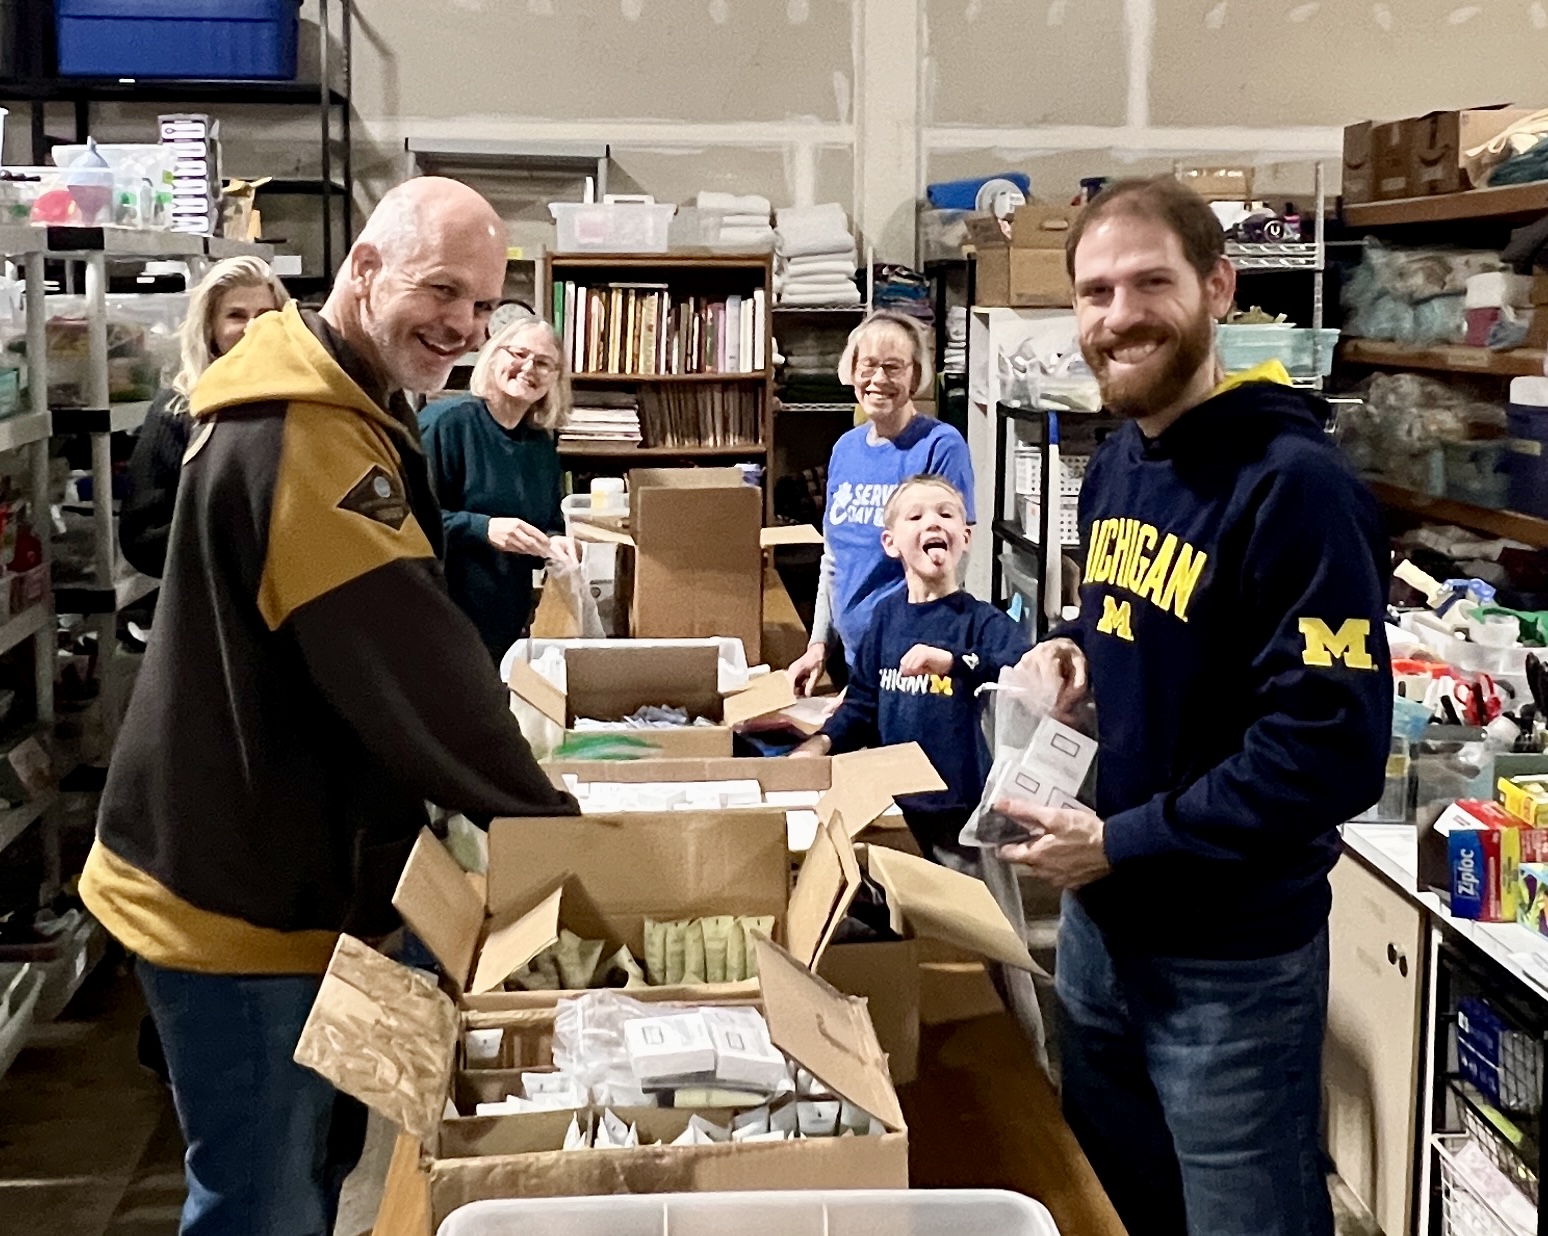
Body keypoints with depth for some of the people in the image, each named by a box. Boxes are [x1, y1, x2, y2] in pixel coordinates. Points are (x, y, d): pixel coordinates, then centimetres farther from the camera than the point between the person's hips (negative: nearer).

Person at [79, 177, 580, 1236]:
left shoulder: (339, 410, 12)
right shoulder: (301, 432, -24)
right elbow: (402, 656, -28)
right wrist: (543, 817, -21)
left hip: (284, 872, 11)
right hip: (241, 895, -11)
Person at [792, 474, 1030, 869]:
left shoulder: (982, 622, -10)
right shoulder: (886, 615, 6)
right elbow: (864, 700, 15)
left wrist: (955, 662, -38)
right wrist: (824, 741, -1)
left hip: (963, 812, -5)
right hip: (896, 807, 5)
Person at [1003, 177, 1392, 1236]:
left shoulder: (1297, 486, -21)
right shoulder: (1116, 464, 6)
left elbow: (1334, 749, -25)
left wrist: (1120, 842, -22)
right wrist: (1077, 652, 0)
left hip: (1232, 959, -8)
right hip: (1100, 924, 8)